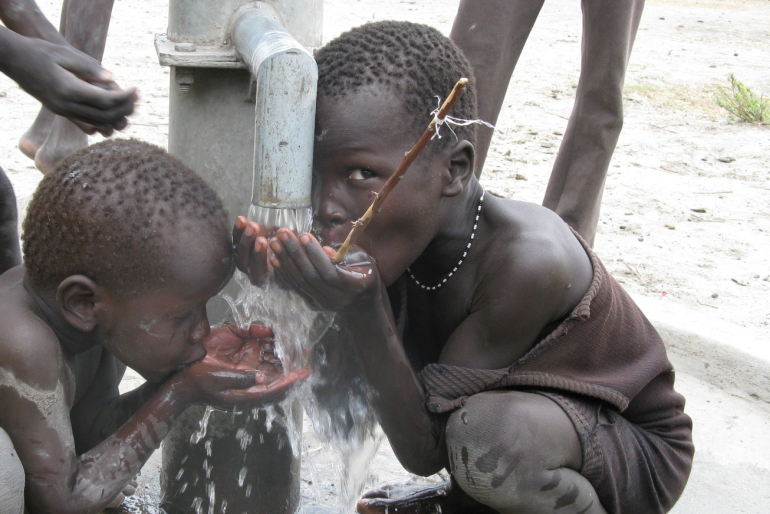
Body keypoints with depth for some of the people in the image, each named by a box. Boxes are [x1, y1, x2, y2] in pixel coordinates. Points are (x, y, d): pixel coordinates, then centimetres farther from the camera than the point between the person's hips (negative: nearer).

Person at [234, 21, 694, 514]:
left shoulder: (528, 258, -34)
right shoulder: (406, 234, -14)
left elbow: (424, 451, -26)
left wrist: (364, 314, -38)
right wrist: (298, 287, -23)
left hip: (639, 451, -7)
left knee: (486, 428, -36)